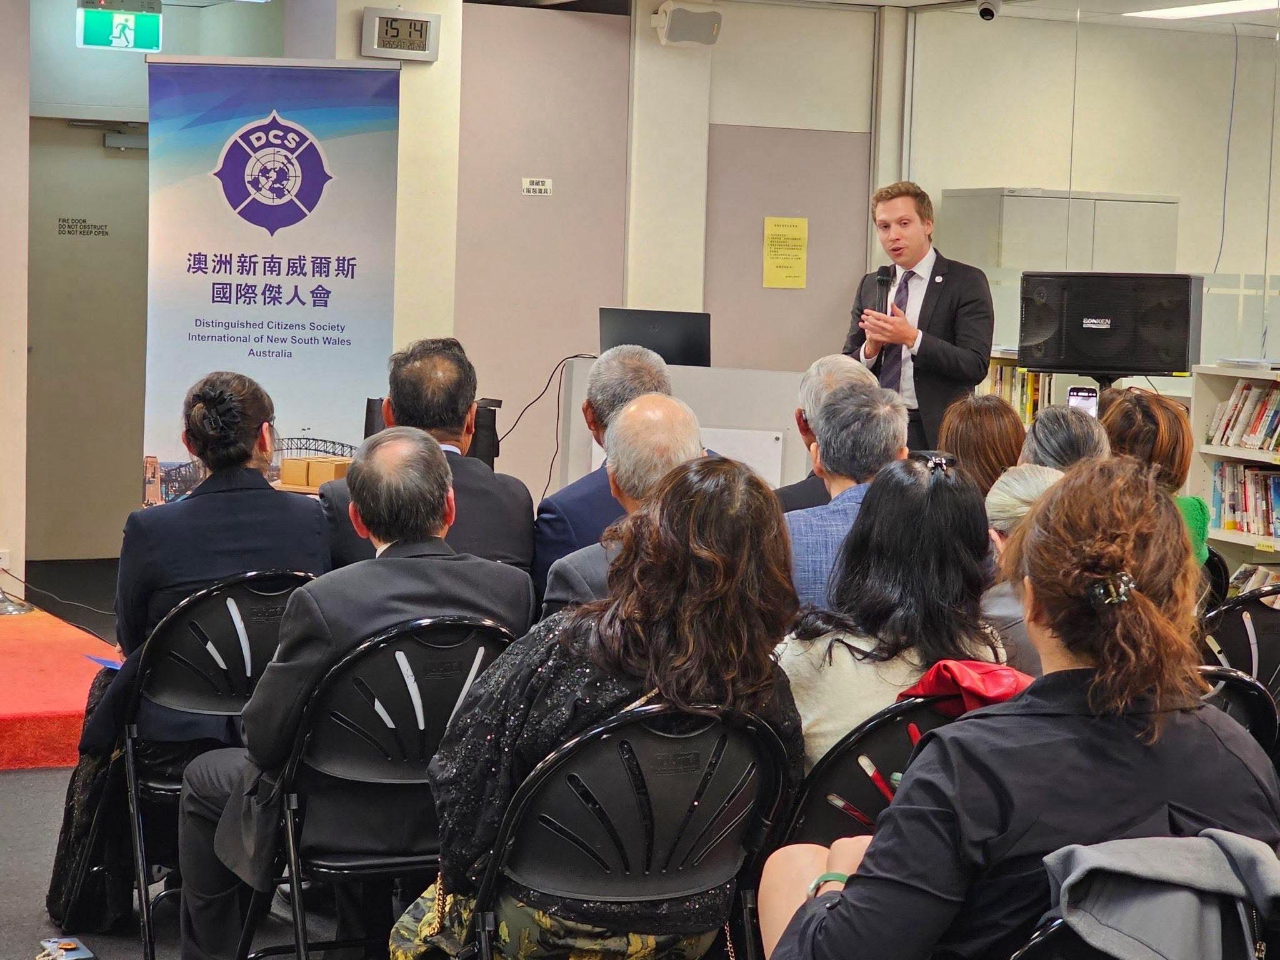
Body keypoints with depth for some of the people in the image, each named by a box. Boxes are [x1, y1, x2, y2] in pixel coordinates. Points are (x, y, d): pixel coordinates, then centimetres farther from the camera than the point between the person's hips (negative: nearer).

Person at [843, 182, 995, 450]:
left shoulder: (967, 282, -2)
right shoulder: (870, 286, 14)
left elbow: (975, 366, -11)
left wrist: (912, 337, -18)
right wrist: (871, 348, -7)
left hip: (936, 434, -4)